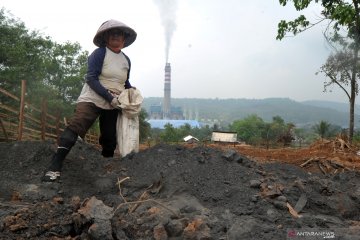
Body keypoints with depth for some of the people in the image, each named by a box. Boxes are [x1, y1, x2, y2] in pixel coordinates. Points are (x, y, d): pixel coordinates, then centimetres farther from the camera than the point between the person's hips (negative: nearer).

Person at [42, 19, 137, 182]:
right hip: (92, 100, -6)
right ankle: (54, 168, -25)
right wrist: (110, 97, -22)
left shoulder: (126, 60, 13)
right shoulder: (100, 53, -7)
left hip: (114, 106, 6)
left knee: (110, 139, 8)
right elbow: (91, 79, -15)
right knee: (74, 129, -22)